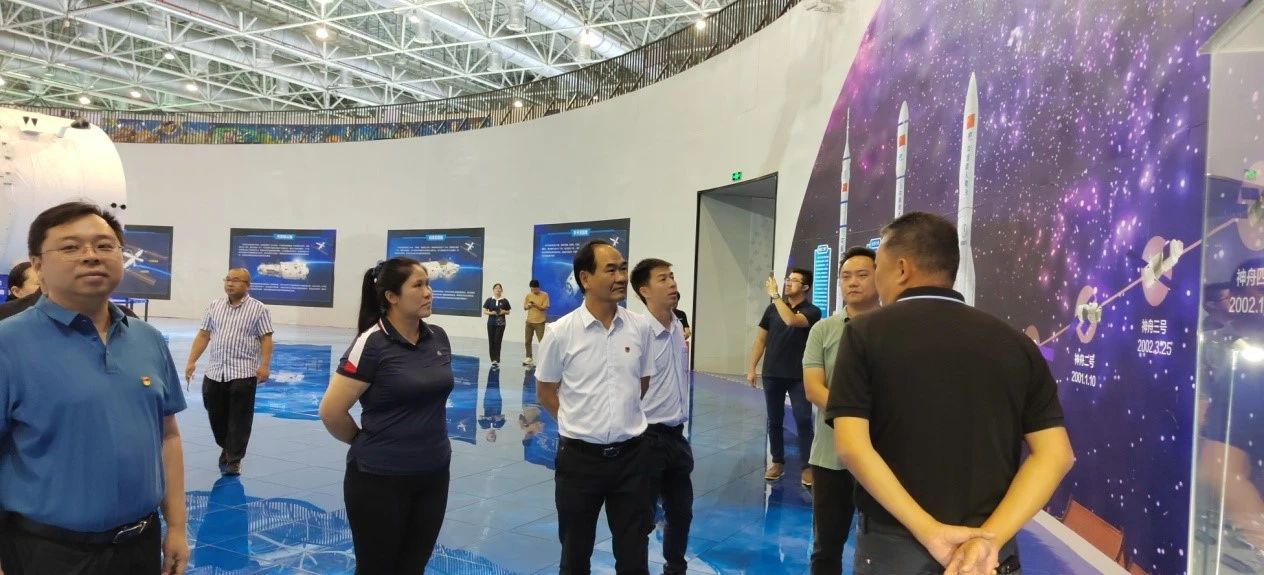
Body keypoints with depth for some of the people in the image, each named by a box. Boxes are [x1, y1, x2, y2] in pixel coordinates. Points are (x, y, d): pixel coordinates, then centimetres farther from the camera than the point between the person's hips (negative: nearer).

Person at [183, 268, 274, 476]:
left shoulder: (259, 309, -2)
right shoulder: (214, 306, 11)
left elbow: (266, 339, -6)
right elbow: (203, 335, 12)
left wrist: (264, 366, -17)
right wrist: (192, 361, 5)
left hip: (243, 374, -4)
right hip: (214, 372, 5)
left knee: (239, 419, 0)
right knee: (215, 415, 13)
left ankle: (234, 460, 11)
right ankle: (226, 447, 38)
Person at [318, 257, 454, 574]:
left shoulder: (439, 338, 2)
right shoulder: (372, 343, -17)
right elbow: (331, 411, -14)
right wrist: (366, 444, 0)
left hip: (433, 474, 6)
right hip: (380, 479, -5)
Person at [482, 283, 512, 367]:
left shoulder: (504, 301, 2)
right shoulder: (489, 300, 2)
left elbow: (508, 312, 9)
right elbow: (484, 311, 3)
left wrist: (504, 312, -11)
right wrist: (491, 313, -14)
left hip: (500, 324, -1)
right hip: (491, 323, 1)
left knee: (497, 342, -8)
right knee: (491, 342, 5)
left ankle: (497, 361, -8)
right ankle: (493, 360, 15)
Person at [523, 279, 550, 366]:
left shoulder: (544, 295, -6)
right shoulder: (528, 295, 6)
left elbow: (545, 308, -11)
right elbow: (524, 307, 9)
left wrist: (536, 305, -25)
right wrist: (528, 305, -14)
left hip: (539, 322, -5)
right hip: (529, 321, 5)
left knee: (541, 341, -6)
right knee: (528, 341, 9)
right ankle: (529, 358, 21)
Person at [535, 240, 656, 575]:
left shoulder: (639, 329, -2)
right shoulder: (560, 332, -10)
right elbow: (545, 391, 2)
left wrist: (622, 417, 9)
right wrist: (579, 422, 3)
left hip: (630, 455, 2)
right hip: (579, 457, -2)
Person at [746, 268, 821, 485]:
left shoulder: (812, 311, -6)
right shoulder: (773, 308, 5)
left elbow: (791, 320, -28)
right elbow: (761, 339, 9)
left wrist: (775, 295, -20)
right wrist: (751, 368, 5)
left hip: (799, 376, -3)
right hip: (772, 374, 4)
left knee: (803, 420, -5)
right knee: (774, 420, 10)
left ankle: (807, 466, 4)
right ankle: (778, 462, 21)